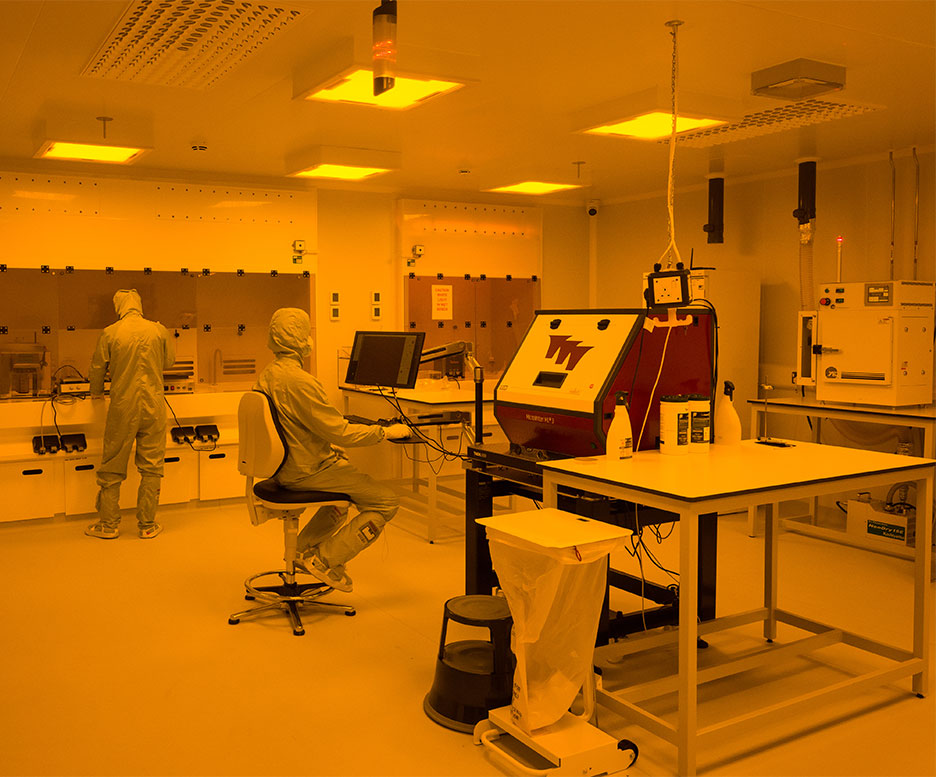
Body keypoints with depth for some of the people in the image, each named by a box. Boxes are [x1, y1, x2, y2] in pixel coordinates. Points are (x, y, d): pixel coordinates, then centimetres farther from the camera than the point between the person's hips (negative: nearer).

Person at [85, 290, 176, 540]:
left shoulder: (109, 334, -4)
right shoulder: (159, 330, -2)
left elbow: (97, 369, 6)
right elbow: (169, 361, 13)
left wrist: (96, 393, 25)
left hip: (123, 408, -1)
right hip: (153, 406, 1)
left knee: (112, 468, 10)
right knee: (151, 467, 7)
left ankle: (108, 524, 15)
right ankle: (147, 524, 11)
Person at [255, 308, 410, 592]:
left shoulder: (267, 374, 6)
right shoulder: (299, 381, -25)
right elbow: (339, 432, -24)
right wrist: (386, 432, -13)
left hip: (284, 466, 10)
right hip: (307, 471, -10)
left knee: (351, 480, 34)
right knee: (386, 502, -8)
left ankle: (305, 548, 34)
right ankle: (324, 560, -2)